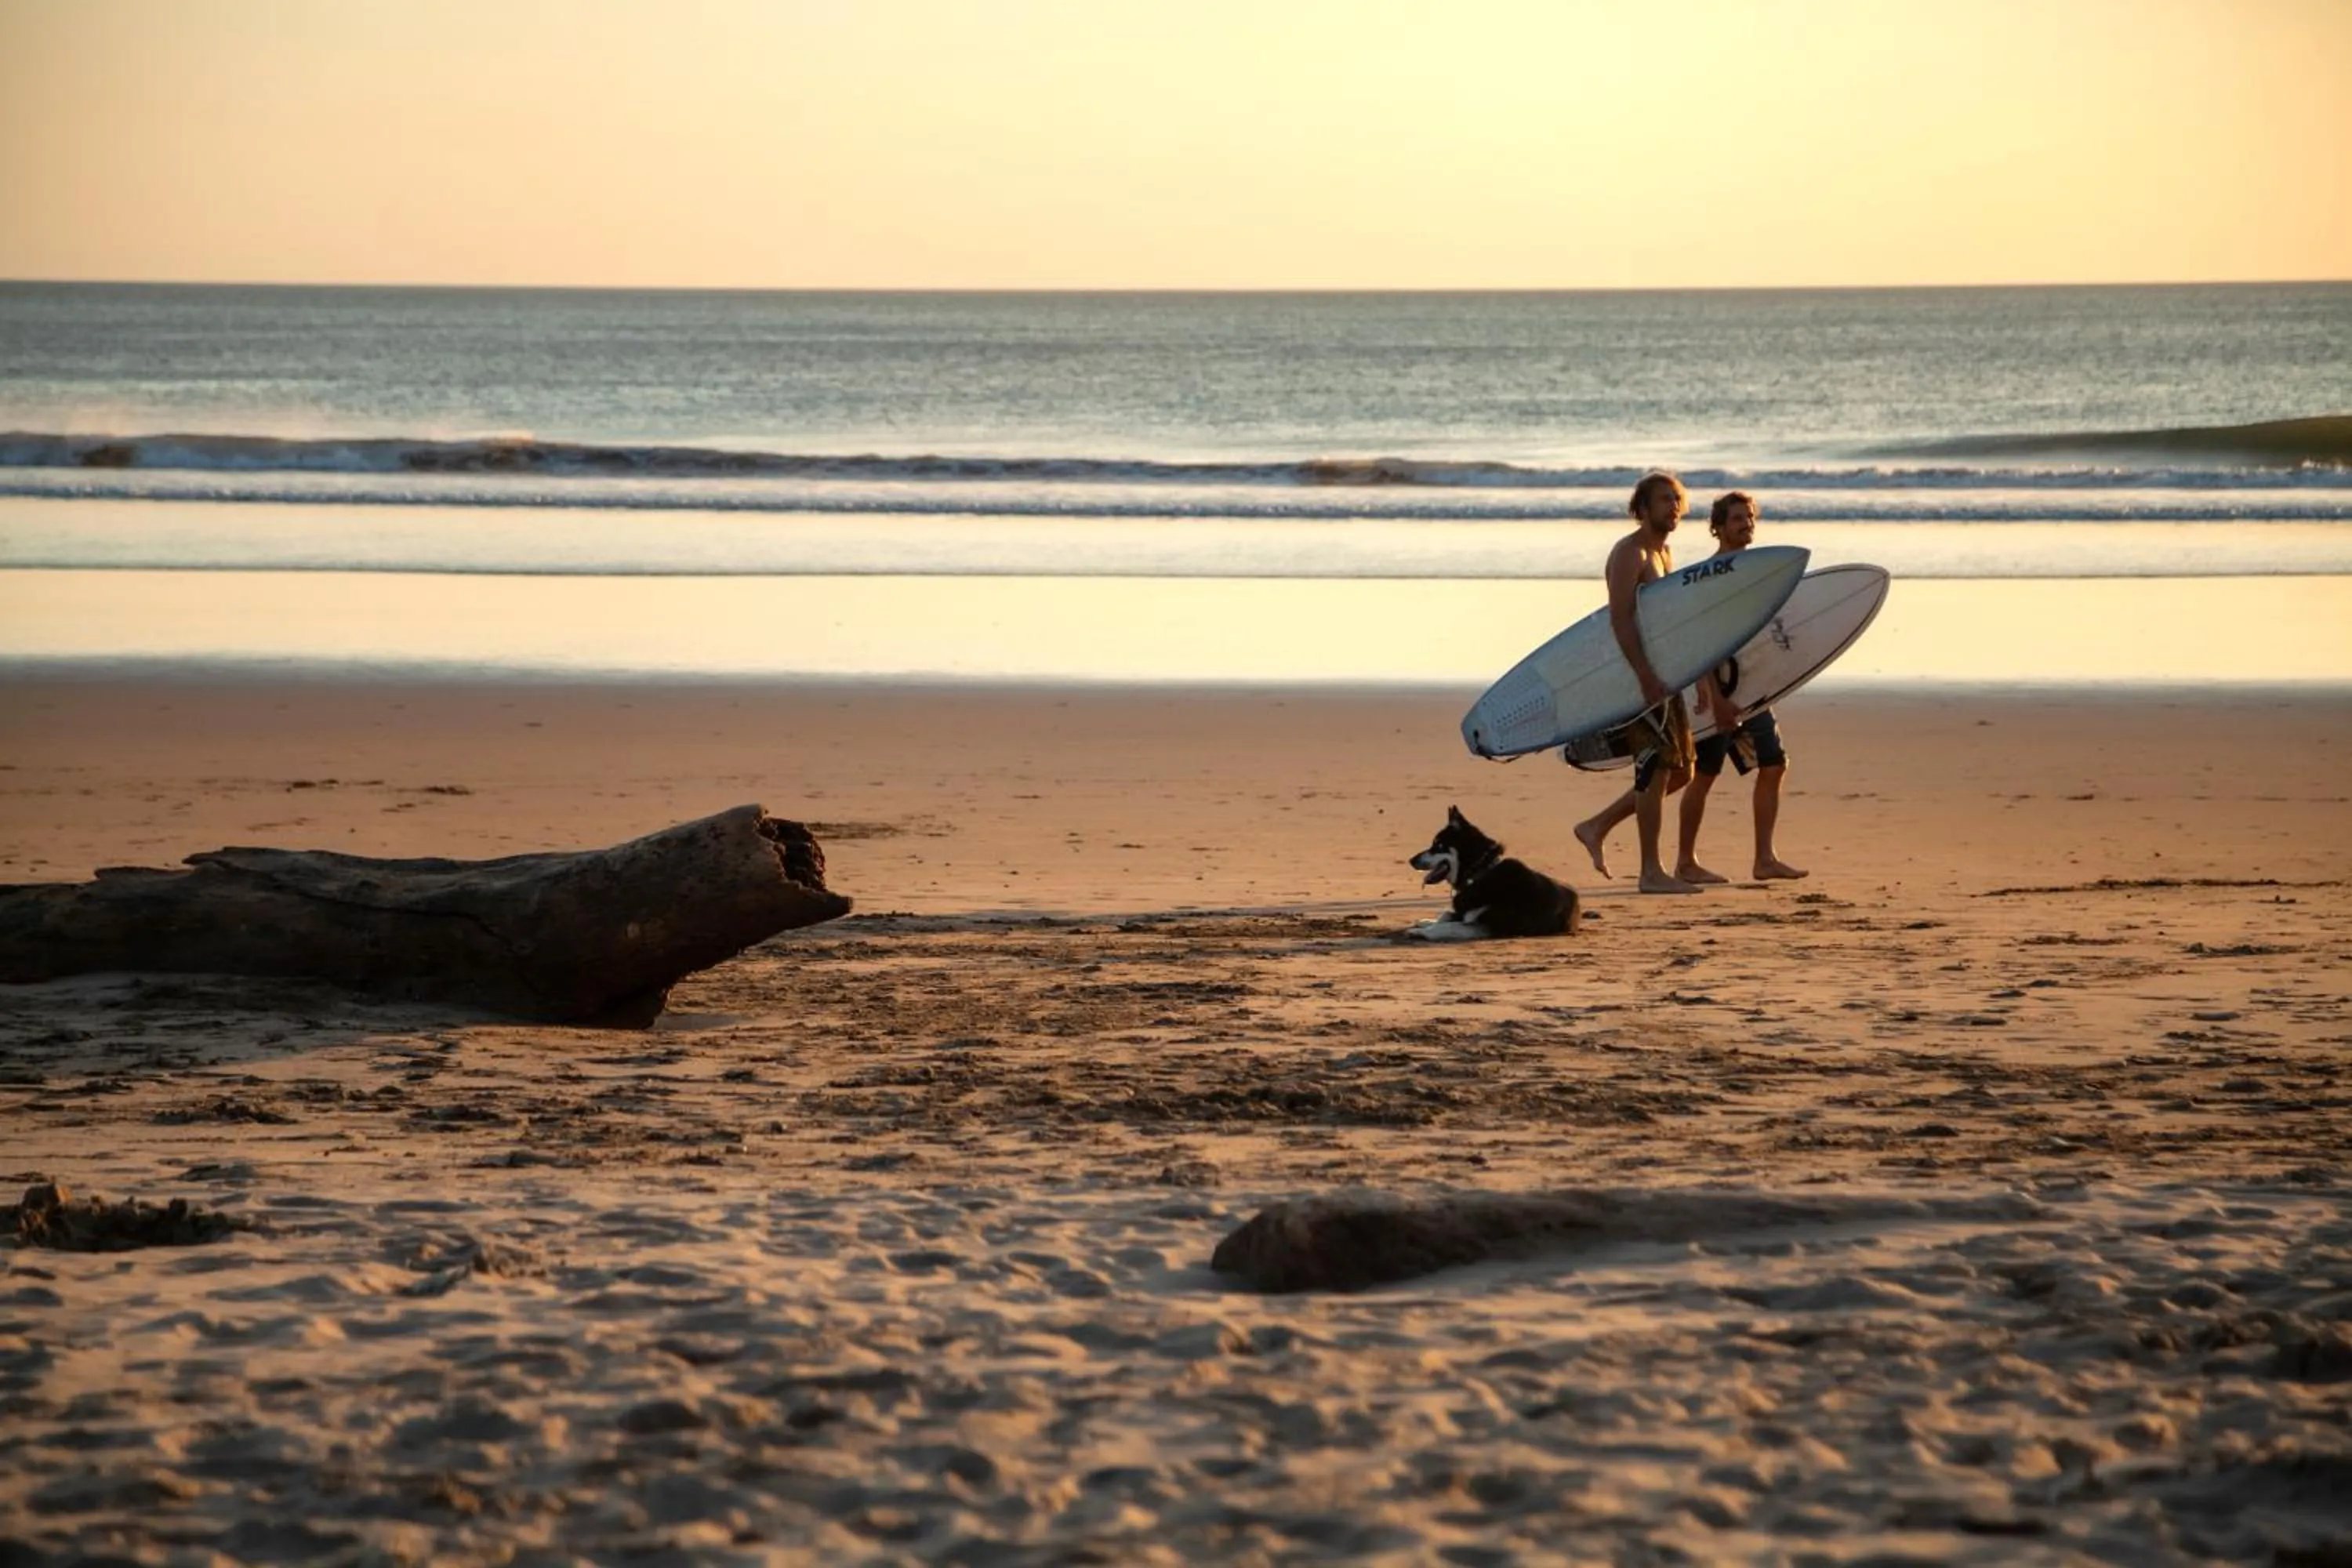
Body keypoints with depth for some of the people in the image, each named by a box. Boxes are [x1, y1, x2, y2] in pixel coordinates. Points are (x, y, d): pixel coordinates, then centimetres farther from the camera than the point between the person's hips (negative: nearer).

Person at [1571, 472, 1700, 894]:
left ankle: (1597, 827, 17)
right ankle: (1651, 871, -5)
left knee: (1680, 772, 10)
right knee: (1658, 767, -9)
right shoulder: (1630, 553, -10)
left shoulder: (1665, 553, 19)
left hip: (1662, 674, 10)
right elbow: (1620, 617, -20)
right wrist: (1646, 676, -27)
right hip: (1639, 673, -10)